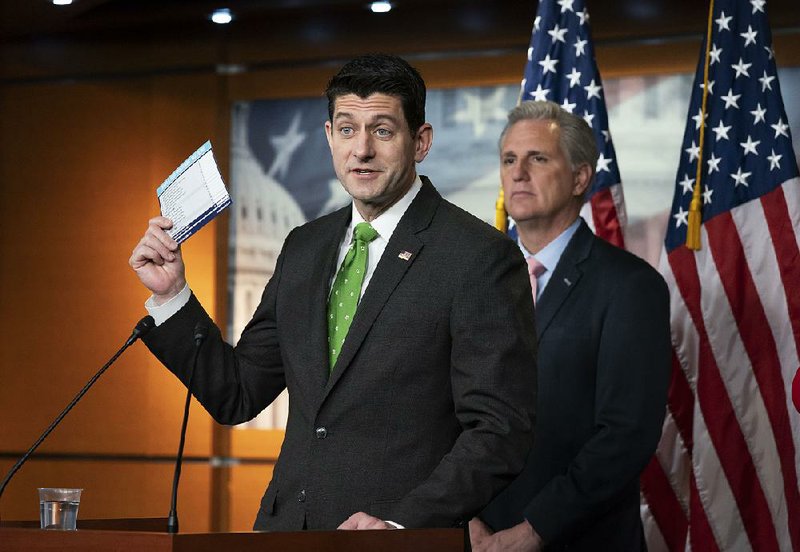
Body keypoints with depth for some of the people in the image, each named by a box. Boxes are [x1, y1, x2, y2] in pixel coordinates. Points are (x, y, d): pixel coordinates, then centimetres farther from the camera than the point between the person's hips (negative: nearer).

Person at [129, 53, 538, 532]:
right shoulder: (304, 248, 13)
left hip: (405, 541, -6)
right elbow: (237, 395, 16)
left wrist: (402, 524, -20)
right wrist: (171, 294, 5)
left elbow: (501, 430, -11)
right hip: (287, 527, 6)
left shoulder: (481, 257, -7)